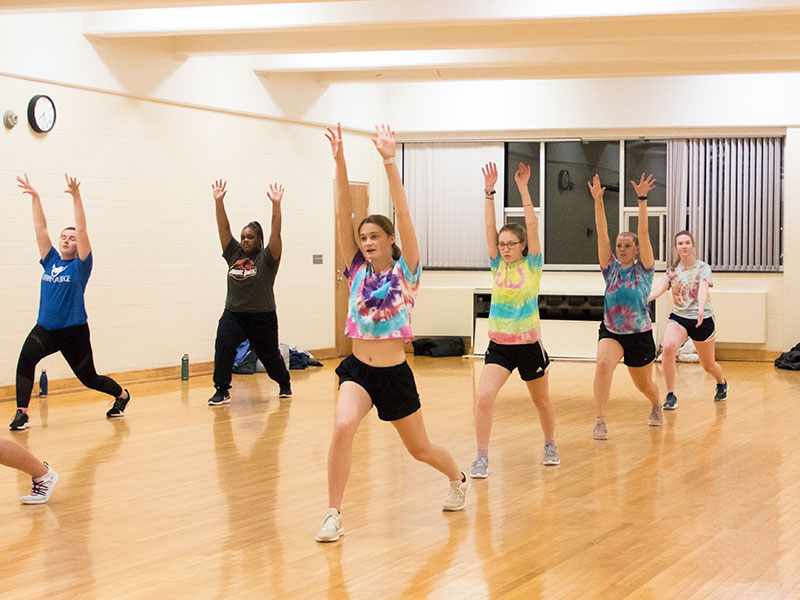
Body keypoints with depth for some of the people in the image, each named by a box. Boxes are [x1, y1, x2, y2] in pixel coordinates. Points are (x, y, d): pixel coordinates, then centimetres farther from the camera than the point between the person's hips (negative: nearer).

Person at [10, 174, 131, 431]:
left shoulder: (80, 265, -3)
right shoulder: (51, 262, 8)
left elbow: (82, 230, -13)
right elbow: (41, 228, 6)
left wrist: (76, 197, -20)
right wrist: (35, 197, 0)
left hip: (74, 330, -3)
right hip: (45, 328, 3)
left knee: (89, 378, 10)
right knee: (26, 357, -27)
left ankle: (122, 395, 39)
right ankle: (21, 412, -26)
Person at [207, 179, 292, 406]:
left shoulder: (267, 258, -4)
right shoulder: (234, 254, 6)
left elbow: (276, 233, -17)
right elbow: (223, 228, -1)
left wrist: (276, 204, -28)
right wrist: (219, 201, -12)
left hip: (263, 316, -2)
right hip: (233, 314, 2)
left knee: (270, 356, 11)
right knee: (223, 346, -22)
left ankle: (284, 383, 40)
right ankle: (221, 391, -19)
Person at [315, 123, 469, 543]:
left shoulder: (405, 270, -5)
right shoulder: (357, 269, 3)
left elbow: (402, 213, -16)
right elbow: (343, 215, -6)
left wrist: (389, 162, -24)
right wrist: (339, 163, -16)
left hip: (395, 374, -1)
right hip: (358, 369, 2)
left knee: (419, 449, 14)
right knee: (343, 427, -27)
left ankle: (458, 479, 47)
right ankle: (333, 514, -18)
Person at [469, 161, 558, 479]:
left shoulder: (532, 266, -4)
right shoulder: (498, 265, 3)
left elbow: (532, 225, -13)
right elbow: (490, 227, -4)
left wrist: (523, 188, -16)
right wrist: (489, 191, -11)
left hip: (528, 344, -2)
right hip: (499, 345, 2)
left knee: (541, 401, 16)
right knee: (484, 396, -19)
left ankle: (550, 445, 41)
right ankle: (482, 457, -10)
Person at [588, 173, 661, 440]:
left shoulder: (643, 270, -3)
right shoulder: (611, 269, 2)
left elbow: (643, 233, -13)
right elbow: (602, 234, -7)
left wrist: (642, 199, -23)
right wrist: (598, 200, -16)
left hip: (640, 335, -1)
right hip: (610, 332, 1)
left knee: (644, 384, 14)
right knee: (603, 365, -30)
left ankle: (656, 406, 51)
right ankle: (600, 422, -30)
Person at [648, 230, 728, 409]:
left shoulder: (703, 268, -5)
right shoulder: (672, 270, 4)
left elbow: (703, 288, -24)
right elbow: (659, 288, -12)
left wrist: (701, 309, -44)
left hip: (702, 320, -2)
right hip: (678, 317, 2)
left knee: (708, 366, 11)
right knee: (668, 347, -30)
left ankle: (722, 383, 49)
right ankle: (670, 396, -22)